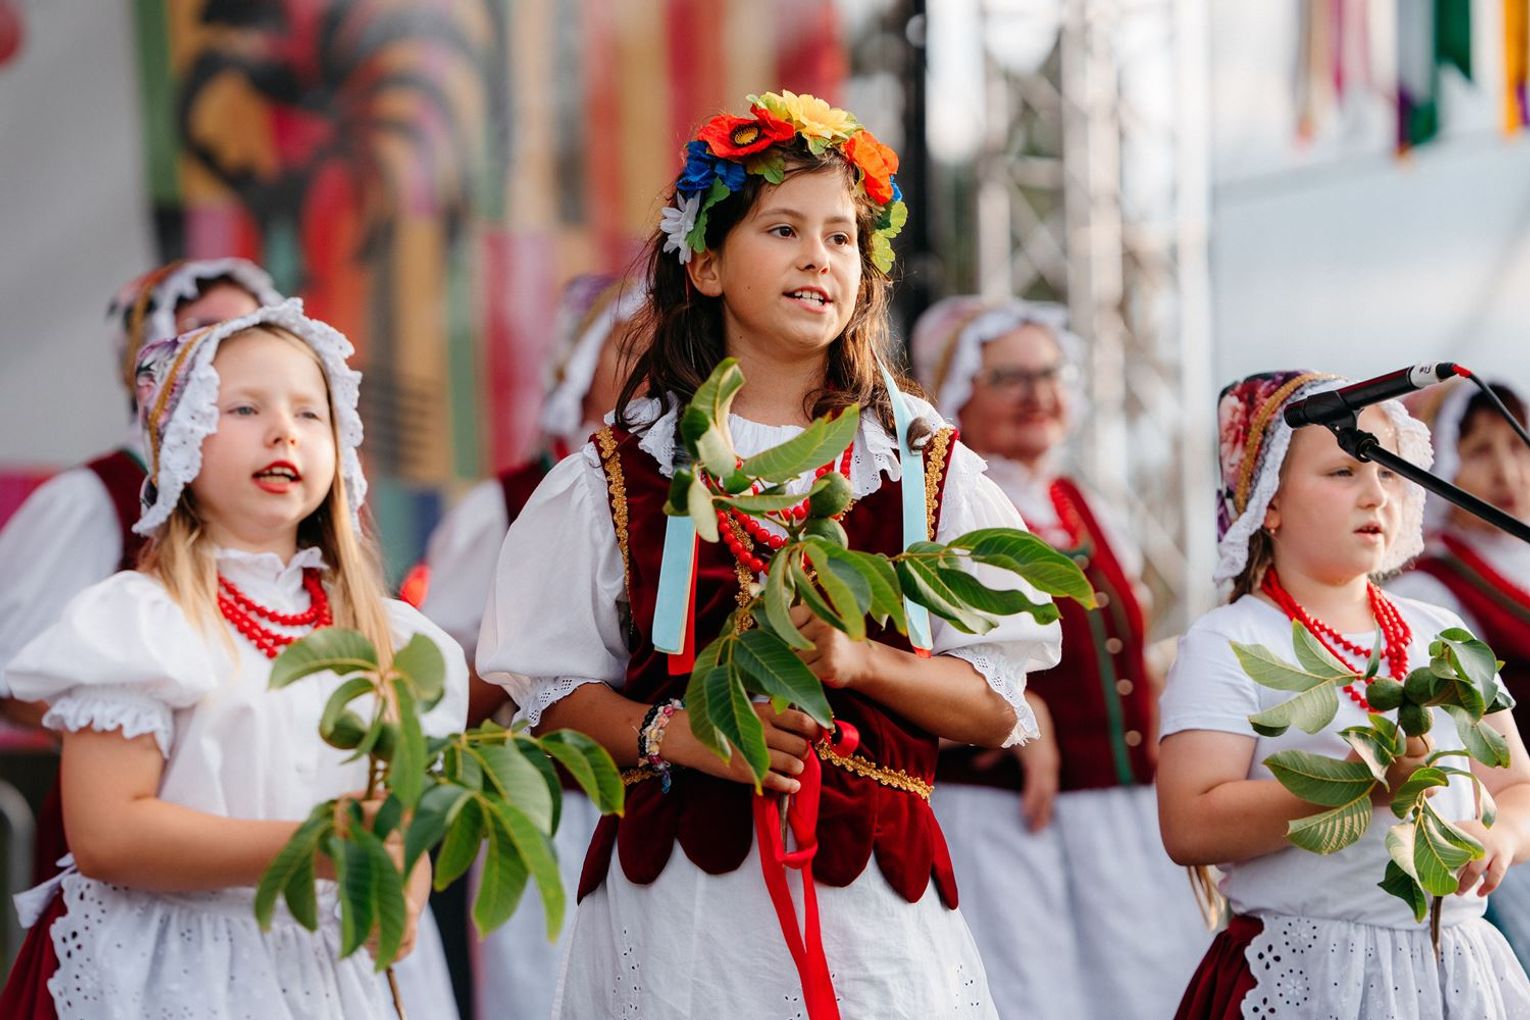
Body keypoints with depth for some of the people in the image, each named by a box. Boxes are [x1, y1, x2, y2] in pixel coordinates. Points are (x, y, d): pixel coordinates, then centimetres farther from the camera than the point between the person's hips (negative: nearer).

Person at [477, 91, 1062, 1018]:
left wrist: (857, 661, -14)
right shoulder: (618, 475, 7)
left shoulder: (927, 466, 8)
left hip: (872, 895, 1)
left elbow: (996, 709, 3)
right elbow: (556, 695, 4)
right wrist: (672, 732, -15)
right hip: (680, 897, -1)